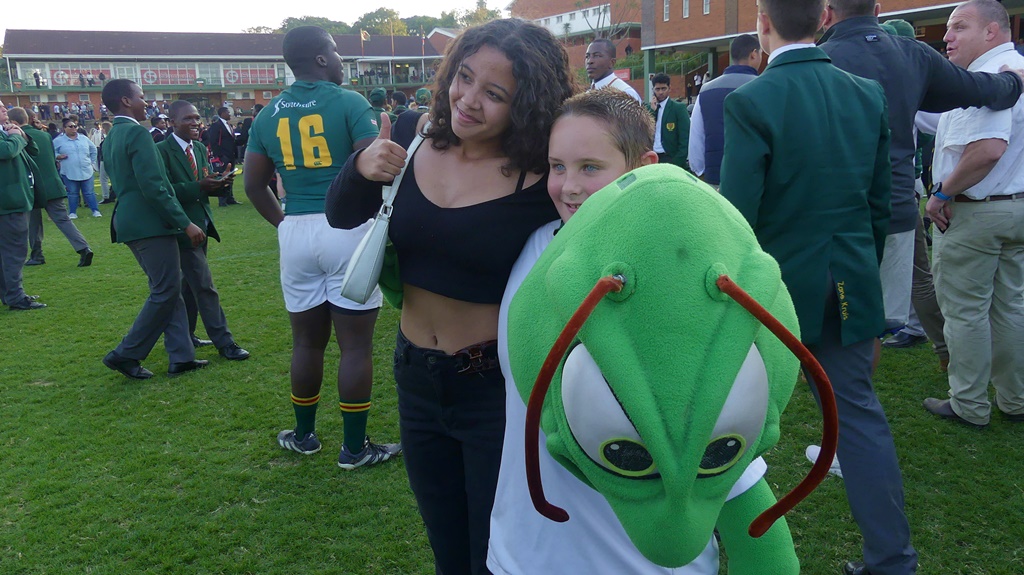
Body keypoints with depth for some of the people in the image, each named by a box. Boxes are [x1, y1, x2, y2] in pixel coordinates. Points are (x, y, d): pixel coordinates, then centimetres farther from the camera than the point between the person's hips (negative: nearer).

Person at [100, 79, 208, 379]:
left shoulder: (111, 137, 15)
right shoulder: (138, 133, -14)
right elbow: (153, 187, -21)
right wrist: (185, 223, -17)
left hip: (131, 221, 10)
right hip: (151, 224, -10)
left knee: (168, 290, 12)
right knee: (165, 292, -2)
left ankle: (181, 357, 13)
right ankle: (126, 355, 4)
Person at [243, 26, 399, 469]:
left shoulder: (268, 115, 10)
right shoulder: (350, 103, -6)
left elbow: (254, 186, 11)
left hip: (296, 233, 5)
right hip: (348, 229, -5)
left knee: (307, 341, 17)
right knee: (355, 345, 3)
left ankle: (304, 435, 30)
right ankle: (355, 448, 11)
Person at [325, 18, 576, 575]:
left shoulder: (544, 178, -20)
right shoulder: (413, 138, -5)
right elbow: (341, 216, 6)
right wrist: (361, 168, -13)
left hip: (499, 388, -5)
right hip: (416, 378, 5)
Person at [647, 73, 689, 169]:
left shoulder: (679, 108, -1)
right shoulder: (649, 108, 11)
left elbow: (685, 138, -5)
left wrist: (677, 163, -12)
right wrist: (652, 110, -5)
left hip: (670, 158, -3)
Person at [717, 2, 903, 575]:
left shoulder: (750, 101, -15)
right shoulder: (869, 94, 1)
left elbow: (737, 214, -17)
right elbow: (880, 203, 7)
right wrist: (864, 272, 19)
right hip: (850, 285, 5)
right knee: (860, 411, 13)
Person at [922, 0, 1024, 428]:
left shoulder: (987, 76, -20)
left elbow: (988, 149, -31)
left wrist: (943, 193, -19)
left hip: (974, 212, -10)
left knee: (965, 310, 2)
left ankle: (969, 405, 12)